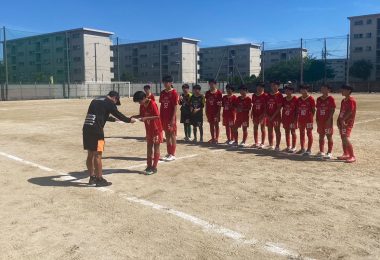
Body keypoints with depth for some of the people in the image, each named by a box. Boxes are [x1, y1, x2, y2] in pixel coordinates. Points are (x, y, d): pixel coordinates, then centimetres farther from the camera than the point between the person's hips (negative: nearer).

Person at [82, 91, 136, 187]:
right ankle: (99, 179, 2)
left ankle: (92, 177, 23)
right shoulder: (109, 102, -1)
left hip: (86, 128, 8)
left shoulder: (95, 101, 24)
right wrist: (129, 120, 17)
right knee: (97, 155, -3)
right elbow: (118, 114, 1)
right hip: (96, 130, -8)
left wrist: (112, 119, 46)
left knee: (90, 154, 14)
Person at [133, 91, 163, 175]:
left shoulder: (152, 104, -20)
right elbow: (141, 115, 11)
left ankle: (154, 168, 4)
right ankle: (149, 166, 20)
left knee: (156, 147, 0)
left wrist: (146, 118, -29)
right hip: (148, 129, 8)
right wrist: (134, 117, -7)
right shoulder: (142, 105, 2)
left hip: (156, 129, -8)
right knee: (149, 147, 12)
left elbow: (157, 116, -24)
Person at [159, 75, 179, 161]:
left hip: (171, 118, -7)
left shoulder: (174, 93, -10)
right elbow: (161, 105, 12)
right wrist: (160, 117, 9)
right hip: (164, 117, 7)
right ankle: (168, 153, 20)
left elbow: (175, 107, -12)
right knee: (167, 135, 11)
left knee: (172, 135, 1)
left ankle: (173, 154, 8)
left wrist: (173, 119, -17)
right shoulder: (162, 93, 9)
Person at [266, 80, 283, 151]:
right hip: (269, 116, 7)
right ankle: (270, 145, 22)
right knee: (269, 131, 11)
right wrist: (267, 115, 0)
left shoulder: (279, 95, -8)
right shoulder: (268, 95, 11)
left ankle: (277, 146, 6)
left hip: (276, 116, -6)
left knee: (277, 131, 0)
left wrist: (273, 116, -16)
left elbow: (279, 107, -13)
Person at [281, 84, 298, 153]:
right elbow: (283, 109, 8)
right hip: (285, 118, 5)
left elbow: (297, 110, -9)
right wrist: (282, 119, 5)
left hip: (292, 119, -5)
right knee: (287, 132, 11)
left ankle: (293, 147, 10)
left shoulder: (295, 99, -10)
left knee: (293, 132, 3)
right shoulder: (284, 99, 5)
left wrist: (295, 119, -12)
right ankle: (288, 146, 22)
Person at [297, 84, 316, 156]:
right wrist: (297, 117, 6)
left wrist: (311, 117, -11)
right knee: (301, 134, 13)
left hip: (308, 119, -6)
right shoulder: (299, 99, 8)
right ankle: (302, 149, 24)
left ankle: (309, 150, 6)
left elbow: (313, 110, -6)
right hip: (301, 119, 6)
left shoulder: (311, 99, -8)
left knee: (309, 134, 1)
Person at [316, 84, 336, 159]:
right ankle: (321, 152, 21)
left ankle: (329, 153, 6)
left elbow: (333, 110, -10)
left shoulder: (331, 99, -7)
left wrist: (329, 119, -17)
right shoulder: (319, 99, 10)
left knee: (329, 136, 0)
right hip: (320, 121, 6)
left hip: (328, 121, -6)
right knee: (321, 136, 12)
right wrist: (317, 119, 6)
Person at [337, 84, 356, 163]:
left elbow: (349, 112, -20)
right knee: (343, 138, 12)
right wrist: (339, 120, 6)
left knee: (346, 139, -17)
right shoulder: (343, 100, 15)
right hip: (342, 122, 9)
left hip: (348, 122, -9)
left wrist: (343, 120, -22)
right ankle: (346, 154, 23)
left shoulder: (351, 100, -12)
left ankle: (352, 156, -13)